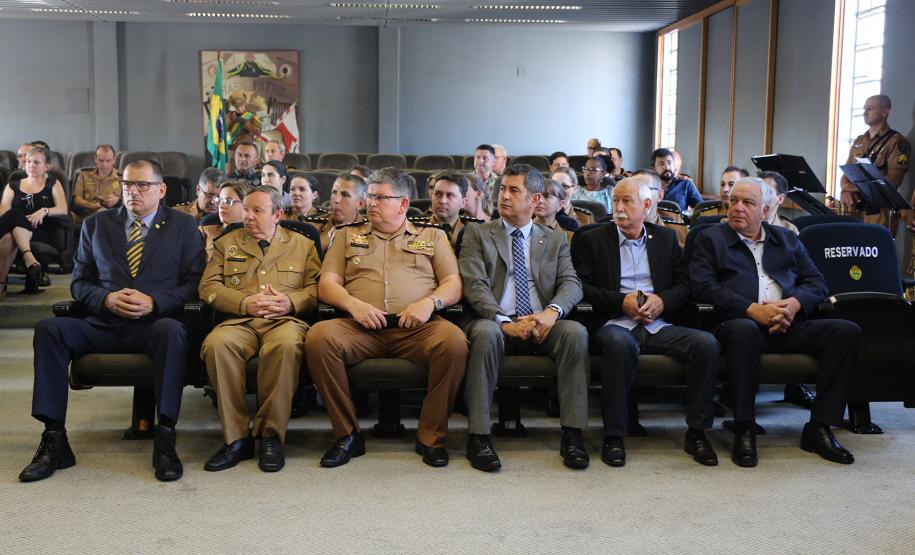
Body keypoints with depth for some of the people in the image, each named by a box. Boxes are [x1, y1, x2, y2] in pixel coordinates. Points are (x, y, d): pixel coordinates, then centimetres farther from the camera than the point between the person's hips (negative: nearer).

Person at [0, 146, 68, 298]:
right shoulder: (12, 186, 22)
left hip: (40, 232, -2)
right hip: (13, 229, 2)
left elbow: (63, 210, 3)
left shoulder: (53, 184, 19)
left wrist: (44, 211, -18)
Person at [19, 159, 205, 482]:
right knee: (49, 329, -24)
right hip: (104, 323, 3)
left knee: (172, 331, -38)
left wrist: (153, 302, -13)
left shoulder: (183, 226, 11)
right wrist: (107, 299, -7)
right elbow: (79, 282, 15)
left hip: (155, 324, -3)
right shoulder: (96, 225, 18)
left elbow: (193, 283, 4)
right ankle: (54, 440, -20)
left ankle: (165, 439, -33)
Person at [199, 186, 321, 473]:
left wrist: (291, 302, -10)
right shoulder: (227, 242, 23)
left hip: (285, 320, -1)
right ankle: (236, 438, -25)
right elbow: (208, 286, 12)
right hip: (239, 321, 2)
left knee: (286, 344, -39)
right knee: (217, 344, -35)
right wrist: (245, 303, -5)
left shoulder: (302, 244, 21)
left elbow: (316, 288, 11)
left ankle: (271, 436, -26)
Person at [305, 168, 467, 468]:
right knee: (319, 336, -30)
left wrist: (430, 302, -10)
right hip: (362, 328, 1)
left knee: (454, 341, -33)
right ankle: (347, 435, -14)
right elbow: (327, 283, 13)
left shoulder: (432, 235, 21)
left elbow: (453, 284, 12)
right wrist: (354, 305, -8)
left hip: (416, 329, -1)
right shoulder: (348, 235, 23)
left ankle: (431, 437, -15)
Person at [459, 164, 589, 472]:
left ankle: (572, 433, -22)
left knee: (575, 331, -28)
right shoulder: (477, 234, 12)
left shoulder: (555, 240, 19)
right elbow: (474, 285, -2)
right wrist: (504, 321, -19)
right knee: (486, 333, -36)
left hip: (542, 324, 2)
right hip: (495, 322, -2)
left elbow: (571, 283, 5)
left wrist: (552, 311, -18)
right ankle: (478, 436, -29)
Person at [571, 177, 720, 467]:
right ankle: (613, 435, -25)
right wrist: (621, 301, -14)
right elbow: (582, 288, -1)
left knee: (706, 342, -23)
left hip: (658, 325, 3)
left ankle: (696, 432, -11)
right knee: (619, 342, -38)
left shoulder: (666, 238, 18)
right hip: (614, 324, -3)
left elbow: (685, 285, 12)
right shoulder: (590, 240, 9)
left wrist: (663, 301, -8)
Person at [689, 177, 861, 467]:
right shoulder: (710, 238, 12)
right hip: (739, 322, -4)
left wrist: (794, 303, -8)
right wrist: (752, 310, -14)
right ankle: (744, 430, -27)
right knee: (744, 331, -39)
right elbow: (703, 286, -3)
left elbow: (817, 282, 16)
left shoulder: (787, 240, 24)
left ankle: (819, 427, -13)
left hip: (789, 325, 4)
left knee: (847, 331, -20)